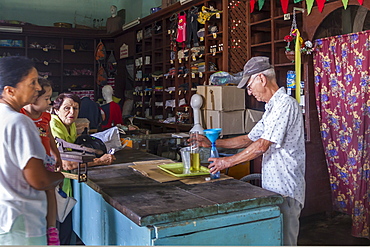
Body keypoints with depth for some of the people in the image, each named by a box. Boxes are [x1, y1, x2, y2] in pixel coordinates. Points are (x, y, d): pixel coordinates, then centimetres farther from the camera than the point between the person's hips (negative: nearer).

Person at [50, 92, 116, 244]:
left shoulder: (71, 125, 6)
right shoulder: (54, 128, -23)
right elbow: (66, 163, -32)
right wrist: (100, 161, -27)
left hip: (65, 186, 9)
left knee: (67, 230, 18)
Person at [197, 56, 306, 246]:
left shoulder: (285, 105, -16)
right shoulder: (272, 108, 17)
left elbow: (261, 146, -21)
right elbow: (249, 139, 19)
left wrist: (228, 161, -12)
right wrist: (213, 143, 13)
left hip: (286, 191, -10)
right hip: (273, 188, 10)